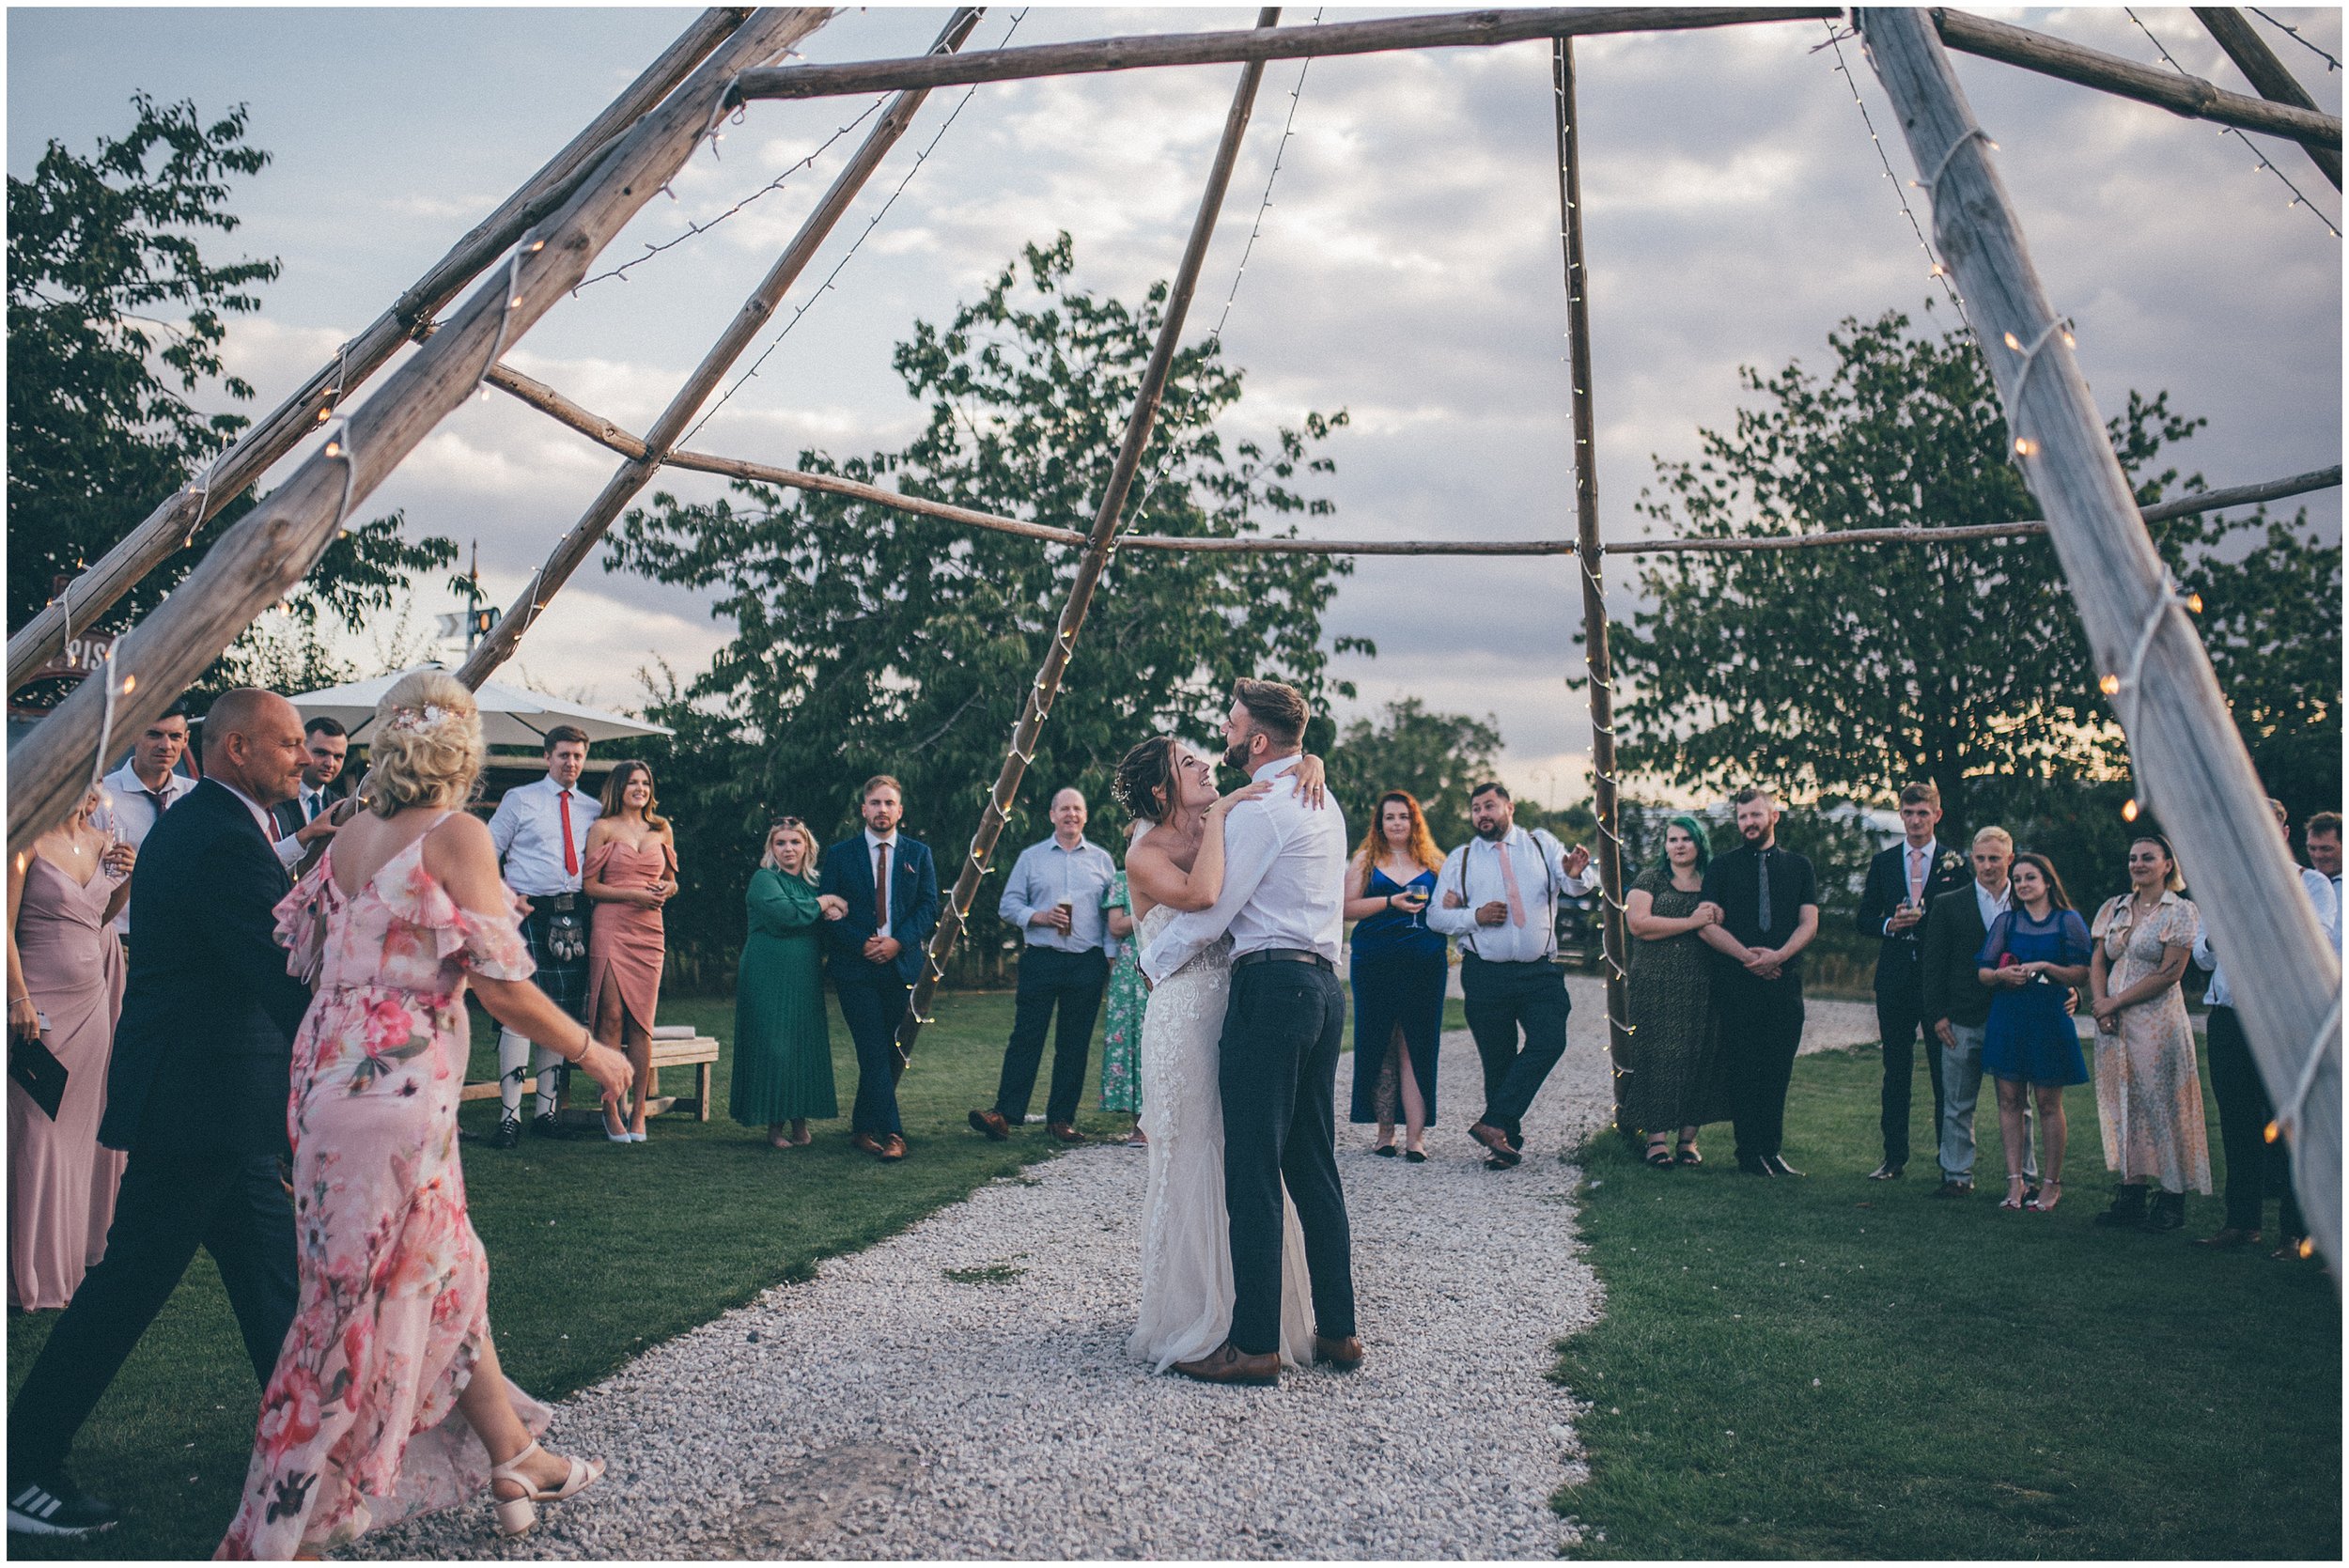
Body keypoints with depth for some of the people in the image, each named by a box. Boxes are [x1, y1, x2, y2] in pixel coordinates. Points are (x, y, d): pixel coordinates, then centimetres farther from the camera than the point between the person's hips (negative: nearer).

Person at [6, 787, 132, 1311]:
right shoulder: (29, 841, -12)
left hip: (91, 1001, 7)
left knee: (82, 1124, 12)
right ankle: (37, 1271, 9)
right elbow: (6, 926, -13)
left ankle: (78, 1245, 24)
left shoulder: (100, 841, 8)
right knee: (39, 1132, -1)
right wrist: (19, 999, -17)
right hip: (42, 1004, -7)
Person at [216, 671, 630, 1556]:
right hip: (396, 1087, -8)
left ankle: (512, 1461, 32)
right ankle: (283, 1533, 13)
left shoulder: (352, 834, 7)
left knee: (447, 1268, 19)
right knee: (361, 1306, 3)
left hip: (334, 1074, 8)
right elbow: (500, 985, -16)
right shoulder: (457, 835, -13)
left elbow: (304, 951, 14)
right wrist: (591, 1053, -3)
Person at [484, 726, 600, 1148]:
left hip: (574, 916, 4)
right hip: (529, 912, -4)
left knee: (562, 1013, 6)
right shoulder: (519, 799, 7)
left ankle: (547, 1111, 14)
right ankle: (509, 1116, -8)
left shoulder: (594, 809, 15)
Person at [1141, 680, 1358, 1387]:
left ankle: (1255, 1343, -2)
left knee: (1252, 1173, -5)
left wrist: (1152, 960, 5)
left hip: (1271, 985, -9)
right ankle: (1338, 1330, 17)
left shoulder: (1260, 808, -10)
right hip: (1323, 984, 10)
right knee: (1314, 1168, 13)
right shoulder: (1323, 804, 19)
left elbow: (1209, 910, -10)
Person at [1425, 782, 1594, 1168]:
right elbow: (1435, 917, 7)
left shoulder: (1541, 844, 9)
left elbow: (1575, 886, -5)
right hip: (1486, 974, 0)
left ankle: (1494, 1123, -14)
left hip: (1540, 972, 0)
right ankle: (1508, 1138, 16)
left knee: (1549, 1042, -19)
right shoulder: (1460, 859, 10)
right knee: (1497, 1060, 3)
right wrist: (1475, 916, -11)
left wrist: (1575, 873, -29)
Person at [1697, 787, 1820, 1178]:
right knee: (1741, 1069, -1)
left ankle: (1772, 1150, 12)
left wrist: (1778, 955, -13)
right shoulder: (1722, 867, 8)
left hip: (1784, 981, 2)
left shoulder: (1798, 867, 13)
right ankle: (1750, 1153, 4)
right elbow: (1708, 925, 0)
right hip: (1735, 982, -1)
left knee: (1778, 1070, 4)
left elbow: (1809, 923, 5)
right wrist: (1746, 955, -13)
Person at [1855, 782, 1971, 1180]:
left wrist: (1923, 920, -15)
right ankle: (1894, 1158, 14)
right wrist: (1889, 925, -10)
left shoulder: (1956, 863, 2)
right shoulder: (1883, 863, 11)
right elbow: (1864, 919, 10)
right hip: (1895, 979, 3)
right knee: (1895, 1071, 7)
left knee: (1946, 1071, 2)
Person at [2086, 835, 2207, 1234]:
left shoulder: (2181, 912, -3)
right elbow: (2097, 962, 11)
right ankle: (2130, 1194, 11)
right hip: (2113, 1022, 5)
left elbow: (2168, 973, -10)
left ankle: (2172, 1200, 3)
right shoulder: (2114, 908, 13)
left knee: (2161, 1105, -3)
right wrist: (2100, 1002, -6)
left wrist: (2117, 1002, -11)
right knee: (2122, 1105, 6)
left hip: (2158, 1020, -5)